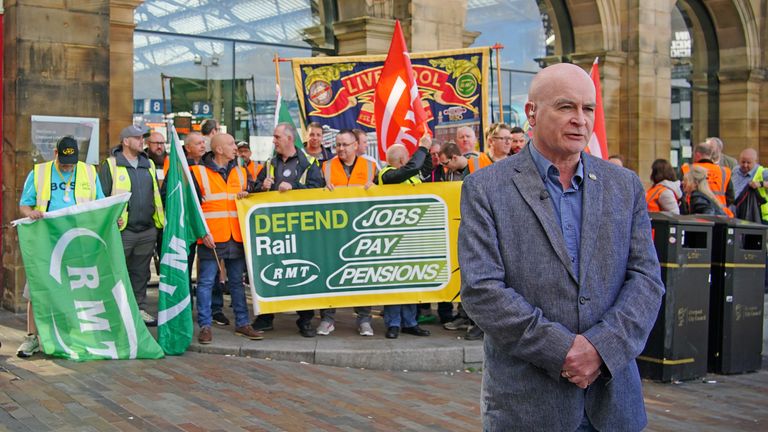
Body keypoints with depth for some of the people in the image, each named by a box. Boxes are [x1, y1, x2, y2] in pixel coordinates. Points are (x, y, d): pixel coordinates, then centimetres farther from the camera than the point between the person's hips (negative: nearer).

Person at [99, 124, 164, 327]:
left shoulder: (149, 164, 15)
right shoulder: (110, 165, -2)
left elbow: (156, 194, 19)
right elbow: (102, 196, -4)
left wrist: (159, 221, 13)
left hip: (148, 230, 5)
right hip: (122, 230, -5)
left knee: (141, 272, 13)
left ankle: (140, 308, 22)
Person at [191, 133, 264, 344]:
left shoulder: (240, 172, 14)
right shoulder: (198, 172, -2)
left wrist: (246, 197, 1)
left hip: (236, 237, 5)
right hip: (211, 239, -5)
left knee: (237, 282, 11)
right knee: (206, 283, -1)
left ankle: (242, 323, 18)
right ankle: (205, 326, 6)